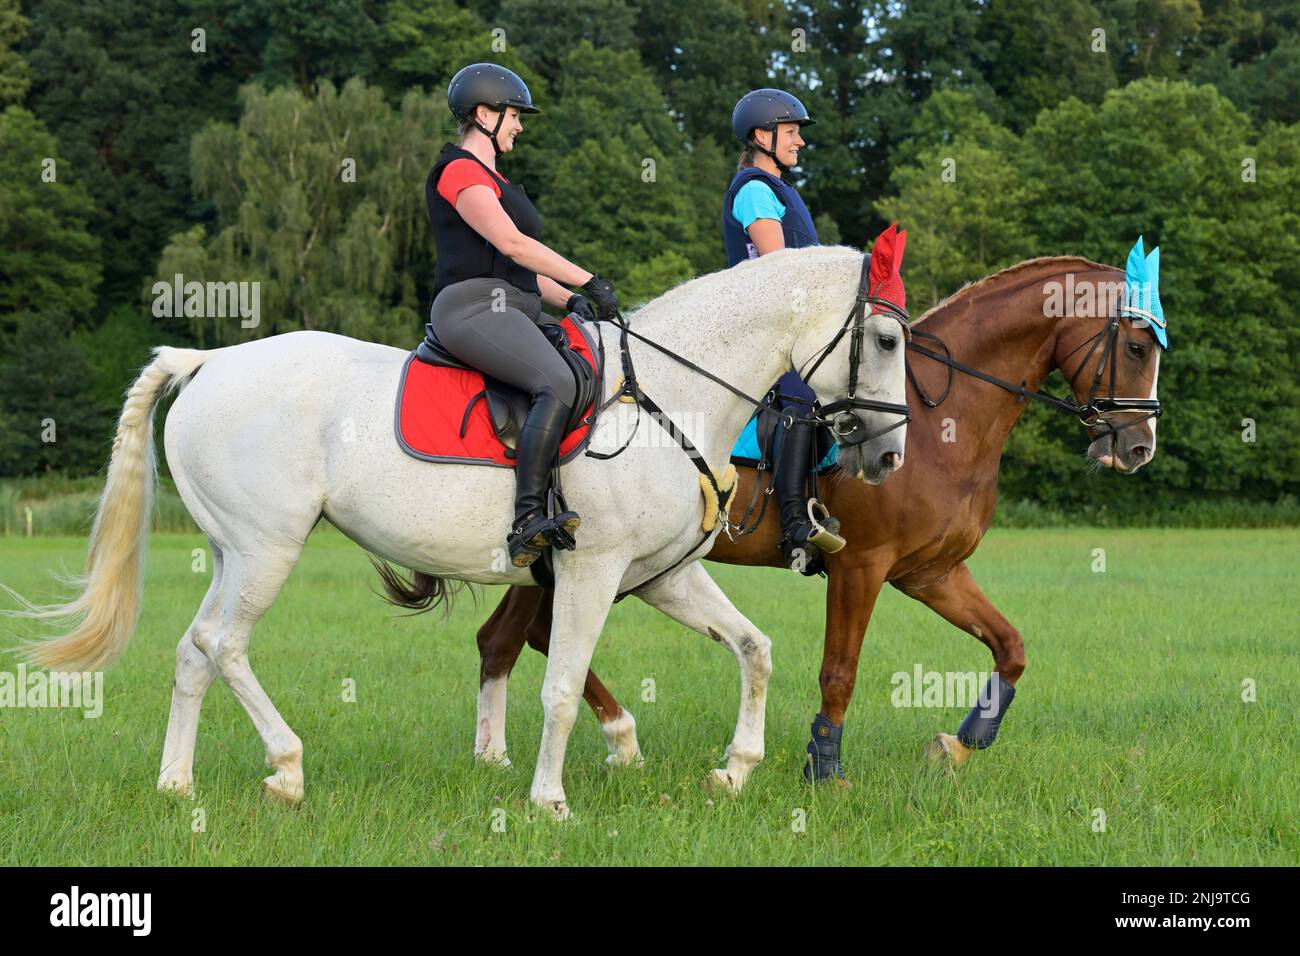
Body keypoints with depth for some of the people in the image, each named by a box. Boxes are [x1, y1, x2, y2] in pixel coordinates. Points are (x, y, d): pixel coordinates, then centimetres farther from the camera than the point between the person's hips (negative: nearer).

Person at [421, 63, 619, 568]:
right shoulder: (460, 171, -4)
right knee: (558, 384, -32)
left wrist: (570, 300, 11)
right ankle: (527, 523, -43)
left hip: (508, 315, 11)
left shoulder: (493, 180, 28)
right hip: (473, 307, -11)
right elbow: (511, 243, -16)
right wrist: (588, 281, -13)